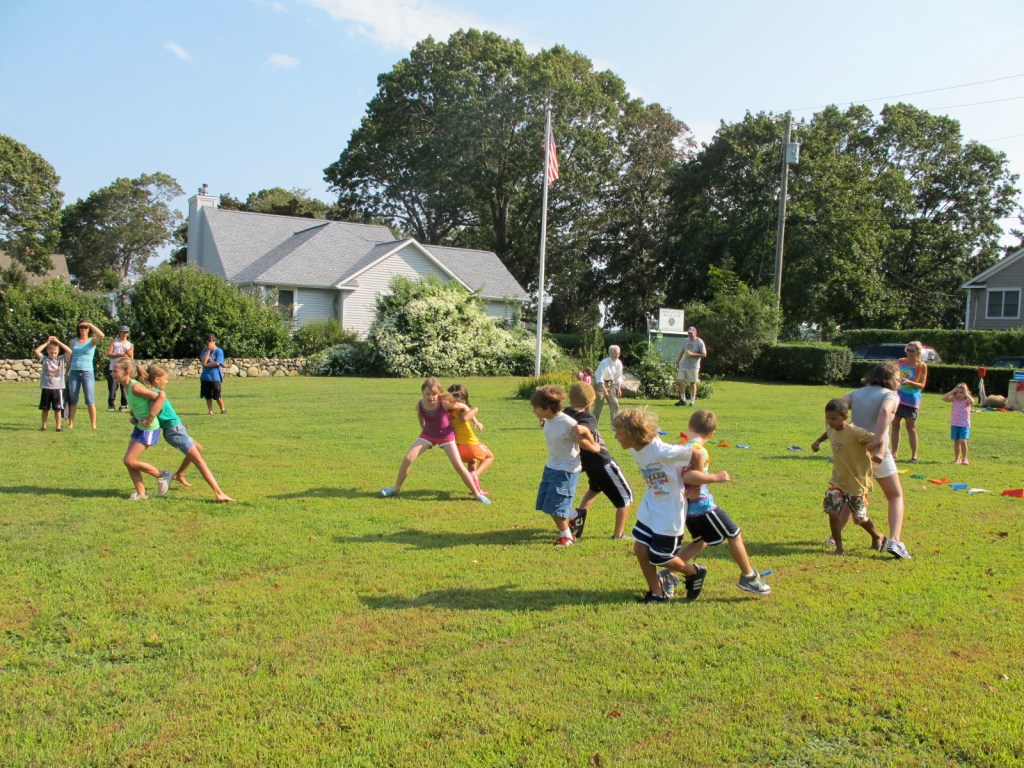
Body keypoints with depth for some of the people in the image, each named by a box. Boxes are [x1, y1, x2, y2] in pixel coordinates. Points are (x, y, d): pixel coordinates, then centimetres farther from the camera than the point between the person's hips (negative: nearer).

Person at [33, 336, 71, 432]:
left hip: (58, 388, -1)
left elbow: (69, 351, -9)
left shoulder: (62, 359, 3)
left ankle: (58, 426, 10)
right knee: (45, 408, 10)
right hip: (46, 388, 1)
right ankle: (44, 426, 19)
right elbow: (36, 351, -10)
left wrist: (58, 342, -8)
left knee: (58, 408, 3)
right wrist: (46, 343, -6)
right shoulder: (44, 359, 4)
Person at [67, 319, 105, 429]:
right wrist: (66, 373, 12)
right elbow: (70, 357, 15)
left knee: (90, 401, -4)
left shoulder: (92, 341, 1)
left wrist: (90, 324, -17)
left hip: (87, 373, -3)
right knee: (73, 400, 7)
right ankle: (70, 424, 13)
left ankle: (93, 425, -1)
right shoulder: (73, 341, 10)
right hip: (74, 373, 3)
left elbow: (101, 335, -22)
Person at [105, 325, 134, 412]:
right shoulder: (114, 342, 11)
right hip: (113, 369, -1)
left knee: (125, 388, -4)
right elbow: (108, 353, -1)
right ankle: (110, 405, 6)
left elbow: (131, 359, 13)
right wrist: (119, 355, -12)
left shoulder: (130, 345, 16)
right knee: (112, 388, -3)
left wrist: (129, 353, -8)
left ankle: (124, 405, 1)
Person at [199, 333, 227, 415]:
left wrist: (206, 364, -5)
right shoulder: (204, 351, 7)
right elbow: (203, 362, -8)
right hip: (205, 377, 4)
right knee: (208, 396, 7)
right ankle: (210, 411, 15)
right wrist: (208, 350, -11)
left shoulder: (219, 351, -5)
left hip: (215, 377, -4)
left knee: (217, 396, 0)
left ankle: (223, 409, 18)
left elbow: (217, 363, -15)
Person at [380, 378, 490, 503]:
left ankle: (477, 493, 5)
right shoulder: (420, 405, -19)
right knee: (408, 458, -9)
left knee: (459, 466, -10)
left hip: (446, 435, -3)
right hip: (428, 434, 3)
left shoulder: (444, 403, -30)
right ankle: (396, 488, 11)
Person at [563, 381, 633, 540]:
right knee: (625, 496, 12)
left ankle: (578, 516, 24)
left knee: (595, 487, 38)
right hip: (603, 463, -8)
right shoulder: (588, 418, -27)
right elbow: (579, 431, -47)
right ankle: (619, 534, 16)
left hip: (587, 463, 8)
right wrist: (592, 446, -34)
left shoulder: (565, 414, -7)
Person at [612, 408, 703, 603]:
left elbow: (695, 453, -25)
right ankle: (657, 592, 22)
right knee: (640, 549, 4)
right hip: (650, 508, 7)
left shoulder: (661, 451, -29)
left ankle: (693, 573, 32)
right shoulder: (635, 450, -4)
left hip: (670, 512, -7)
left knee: (660, 558, 3)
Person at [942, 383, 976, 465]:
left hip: (964, 425, -4)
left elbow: (972, 402, -30)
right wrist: (952, 391, -11)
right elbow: (944, 398, -9)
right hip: (954, 424, 4)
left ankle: (964, 458, 1)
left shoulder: (967, 401, -7)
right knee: (956, 442, 8)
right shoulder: (954, 400, 2)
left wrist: (966, 393, -22)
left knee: (962, 441, -14)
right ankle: (957, 459, 16)